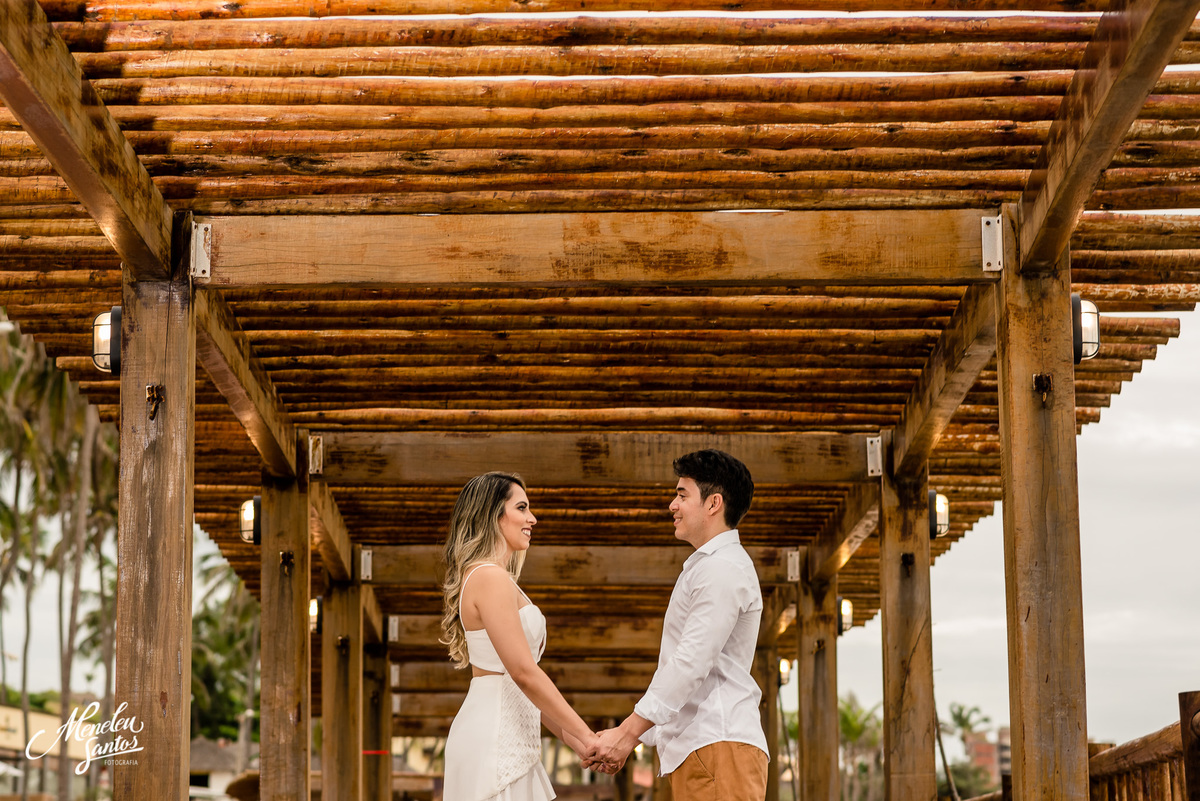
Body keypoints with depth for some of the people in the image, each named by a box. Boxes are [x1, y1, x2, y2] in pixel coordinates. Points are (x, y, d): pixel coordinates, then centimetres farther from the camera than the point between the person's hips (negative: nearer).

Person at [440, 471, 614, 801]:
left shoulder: (492, 578, 18)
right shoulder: (490, 578, -12)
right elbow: (524, 672, -19)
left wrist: (575, 740, 14)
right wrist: (588, 736, -17)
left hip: (508, 742, 10)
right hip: (494, 739, -10)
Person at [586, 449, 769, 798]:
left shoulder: (723, 569, -8)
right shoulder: (707, 567, 27)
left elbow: (692, 661, -17)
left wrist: (629, 731, -18)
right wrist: (632, 733, 21)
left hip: (718, 746, -10)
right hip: (697, 749, 10)